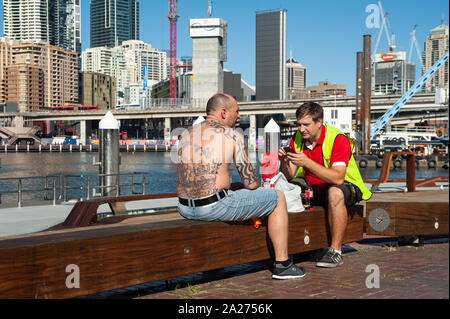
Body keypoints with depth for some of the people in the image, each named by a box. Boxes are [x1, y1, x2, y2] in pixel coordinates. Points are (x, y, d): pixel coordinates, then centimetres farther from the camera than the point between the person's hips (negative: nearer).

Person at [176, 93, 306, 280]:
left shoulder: (186, 134, 15)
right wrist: (257, 185, 21)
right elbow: (251, 183, -4)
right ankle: (282, 265, 14)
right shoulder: (232, 134, -2)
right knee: (278, 198, 11)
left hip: (184, 209, 7)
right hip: (215, 207, -7)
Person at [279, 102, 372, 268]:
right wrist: (284, 161, -28)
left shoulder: (338, 139, -21)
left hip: (346, 187, -5)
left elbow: (337, 179, -34)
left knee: (335, 193, -39)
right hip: (312, 188, 6)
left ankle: (335, 251, -28)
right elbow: (288, 176, -6)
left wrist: (307, 163, -41)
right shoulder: (297, 139, -4)